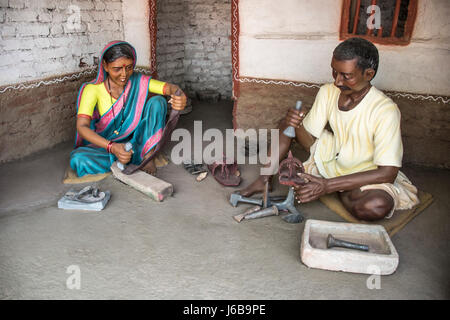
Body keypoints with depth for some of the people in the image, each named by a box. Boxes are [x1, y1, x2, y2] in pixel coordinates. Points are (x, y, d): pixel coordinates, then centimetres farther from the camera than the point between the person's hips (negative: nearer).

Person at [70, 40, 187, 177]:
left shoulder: (138, 81, -8)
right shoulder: (93, 89, -15)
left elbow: (170, 87, -20)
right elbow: (82, 127, -25)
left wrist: (179, 96, -47)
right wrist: (112, 147, -43)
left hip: (136, 143, 2)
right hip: (105, 147, -1)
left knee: (157, 101, -18)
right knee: (78, 159, -32)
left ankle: (148, 156, -19)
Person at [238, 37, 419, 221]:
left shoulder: (385, 111, -27)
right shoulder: (328, 92, -11)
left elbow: (388, 173, -30)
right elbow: (310, 141, -5)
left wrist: (328, 185, -35)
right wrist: (298, 126, -30)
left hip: (366, 176, -4)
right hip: (333, 156, 4)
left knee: (378, 206, -38)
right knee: (288, 124, -7)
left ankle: (341, 193, -3)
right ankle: (264, 180, -6)